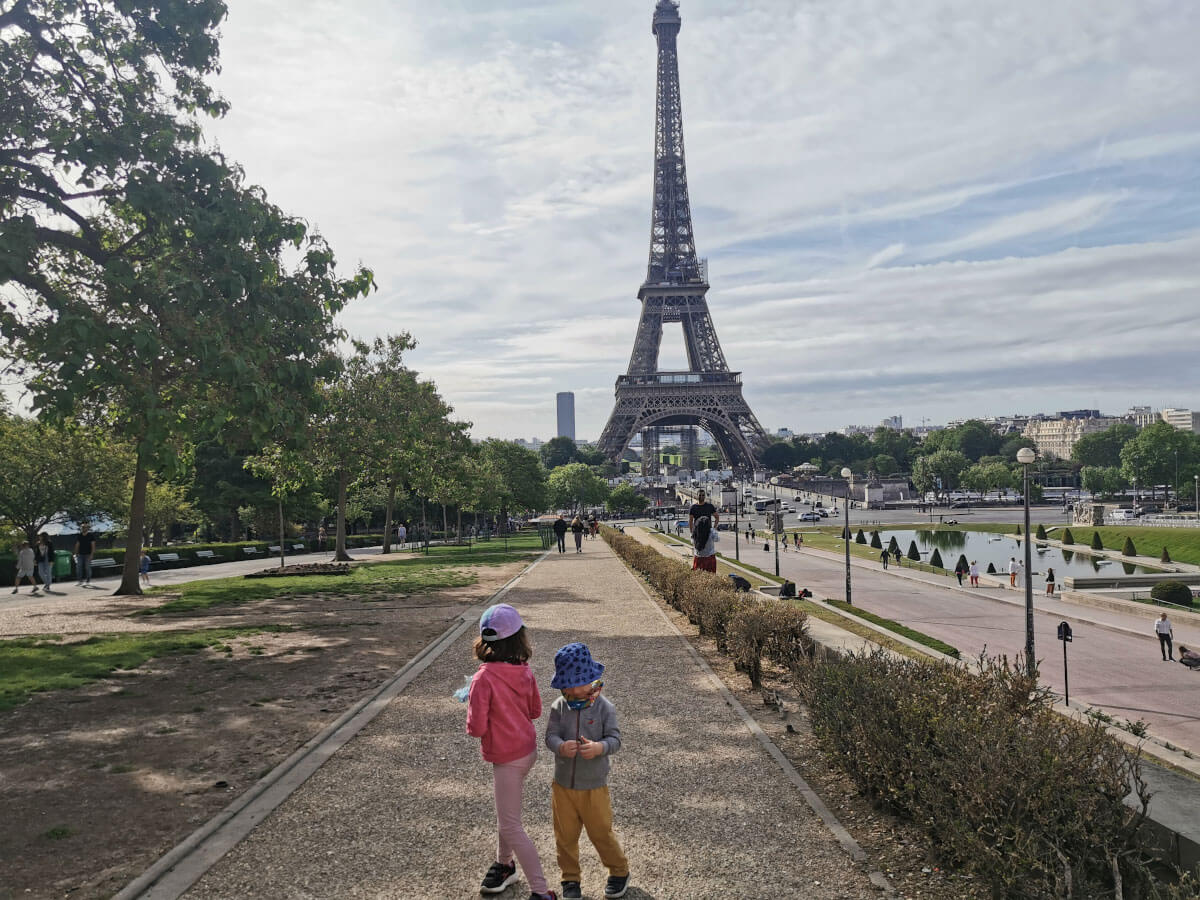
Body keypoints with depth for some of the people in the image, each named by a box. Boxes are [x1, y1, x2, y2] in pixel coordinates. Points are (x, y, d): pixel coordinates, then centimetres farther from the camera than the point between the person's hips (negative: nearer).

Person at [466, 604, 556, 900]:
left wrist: (474, 705, -3)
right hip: (527, 749, 8)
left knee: (510, 826, 3)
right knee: (506, 812, 27)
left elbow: (476, 728, -22)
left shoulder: (484, 679, -25)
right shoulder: (524, 671, -5)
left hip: (508, 758, -7)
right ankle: (504, 865, 47)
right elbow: (535, 711, 7)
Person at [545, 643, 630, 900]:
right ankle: (570, 879, 36)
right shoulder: (558, 707, -7)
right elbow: (550, 735, -11)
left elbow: (615, 739, -13)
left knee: (602, 834, 12)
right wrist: (561, 747, -34)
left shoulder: (604, 707, -12)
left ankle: (620, 872, 37)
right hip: (562, 786, 2)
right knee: (565, 836, 14)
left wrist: (599, 748, -35)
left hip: (594, 787, -2)